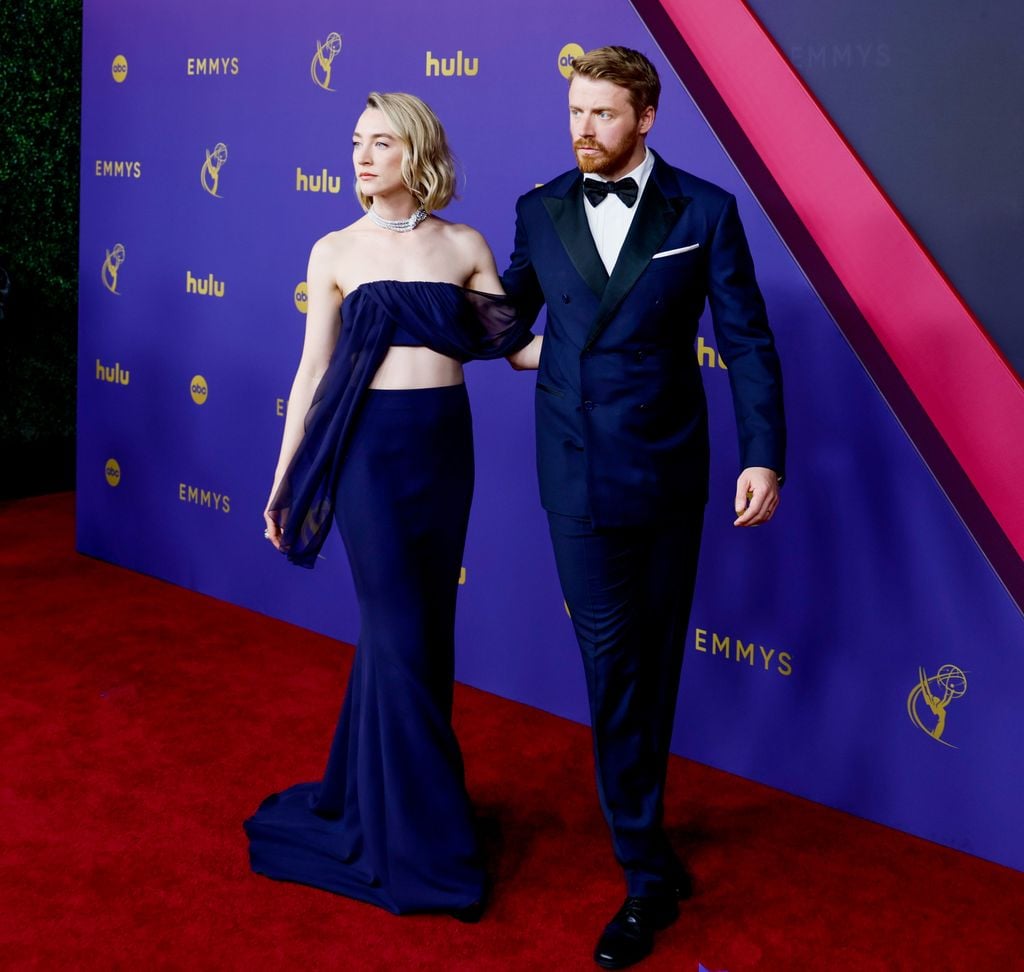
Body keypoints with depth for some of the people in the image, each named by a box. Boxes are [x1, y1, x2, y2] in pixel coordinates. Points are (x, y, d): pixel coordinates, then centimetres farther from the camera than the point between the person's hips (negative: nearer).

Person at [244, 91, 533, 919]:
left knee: (422, 624, 10)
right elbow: (312, 372, 4)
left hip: (446, 445, 2)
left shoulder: (464, 246, 5)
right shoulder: (335, 252, 2)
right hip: (369, 446, -2)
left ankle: (371, 792, 31)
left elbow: (515, 344, 3)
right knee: (401, 633, 0)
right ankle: (424, 841, 13)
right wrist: (284, 479, 4)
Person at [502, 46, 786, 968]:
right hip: (579, 470, 1)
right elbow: (511, 316, 14)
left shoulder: (704, 211, -4)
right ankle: (649, 872, 11)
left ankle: (638, 817, 35)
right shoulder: (541, 210, 3)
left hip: (668, 468, 0)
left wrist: (763, 455, -10)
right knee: (613, 660, -1)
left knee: (656, 653, 13)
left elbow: (748, 341, -4)